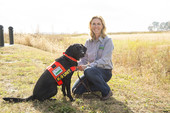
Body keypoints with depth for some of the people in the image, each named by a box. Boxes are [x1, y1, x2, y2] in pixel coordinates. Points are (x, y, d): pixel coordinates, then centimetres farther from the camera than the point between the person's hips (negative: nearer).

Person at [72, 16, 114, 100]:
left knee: (88, 71, -38)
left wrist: (87, 66, -29)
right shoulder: (88, 42, 7)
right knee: (75, 90, -9)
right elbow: (84, 58, 7)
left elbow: (104, 60, -19)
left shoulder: (107, 41, -10)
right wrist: (80, 65, -17)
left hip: (105, 72, -5)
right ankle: (97, 86, 14)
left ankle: (107, 91, -16)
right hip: (91, 69, 6)